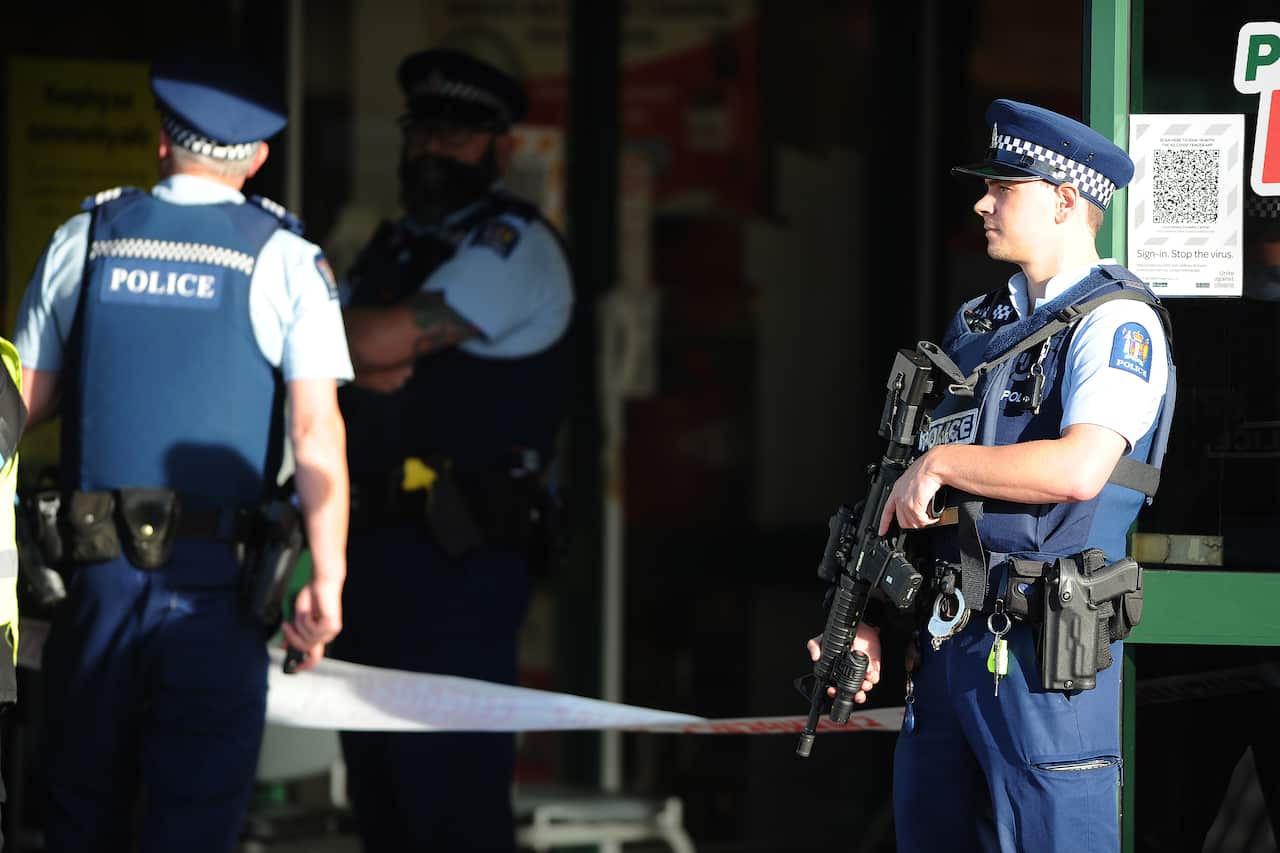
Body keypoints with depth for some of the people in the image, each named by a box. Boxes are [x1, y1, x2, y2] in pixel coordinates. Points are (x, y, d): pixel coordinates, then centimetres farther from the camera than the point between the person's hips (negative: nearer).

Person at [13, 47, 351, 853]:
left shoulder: (82, 240, 6)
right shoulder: (283, 259, -1)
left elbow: (26, 400, 11)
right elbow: (318, 429, -9)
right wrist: (328, 579, -10)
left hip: (97, 566, 2)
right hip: (217, 576, -2)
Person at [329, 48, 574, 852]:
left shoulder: (515, 245, -7)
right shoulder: (390, 248, 20)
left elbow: (383, 341, -17)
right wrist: (369, 357, -7)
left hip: (456, 564, -8)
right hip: (369, 551, 8)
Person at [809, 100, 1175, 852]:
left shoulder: (1116, 323, -9)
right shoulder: (981, 324, 17)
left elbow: (1079, 469, -25)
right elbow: (910, 497, 20)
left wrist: (941, 463, -13)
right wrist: (866, 622, 12)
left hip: (1044, 654, -8)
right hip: (947, 646, 9)